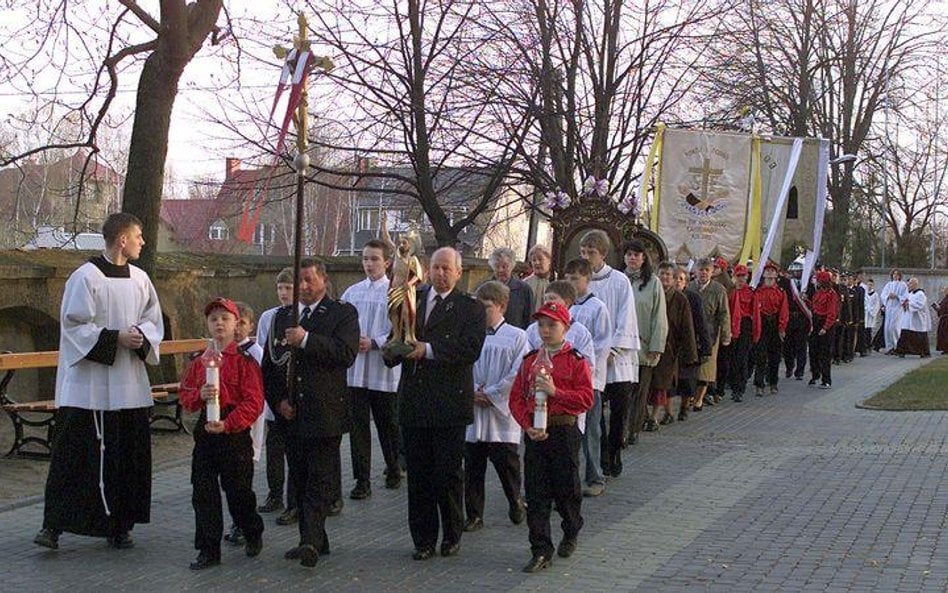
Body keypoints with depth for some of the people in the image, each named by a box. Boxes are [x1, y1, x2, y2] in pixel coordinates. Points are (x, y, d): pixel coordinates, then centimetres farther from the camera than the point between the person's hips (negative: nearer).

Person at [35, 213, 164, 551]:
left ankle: (119, 526, 19)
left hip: (130, 385, 6)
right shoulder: (85, 277, -9)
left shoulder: (139, 279, 8)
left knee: (128, 456, 8)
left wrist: (141, 336, -8)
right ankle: (54, 525, 4)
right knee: (74, 456, -4)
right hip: (89, 386, -6)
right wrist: (115, 338, -19)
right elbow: (75, 325, -11)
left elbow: (154, 320, 13)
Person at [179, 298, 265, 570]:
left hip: (236, 434, -4)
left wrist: (228, 423, -22)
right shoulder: (199, 362, 9)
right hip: (205, 432, 4)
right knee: (203, 493, 3)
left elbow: (253, 402, -12)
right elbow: (185, 396, 9)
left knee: (238, 491, 7)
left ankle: (253, 534, 33)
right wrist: (199, 395, -14)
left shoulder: (245, 361, -7)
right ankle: (209, 550, 11)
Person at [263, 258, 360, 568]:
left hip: (325, 412, -6)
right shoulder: (283, 315, 15)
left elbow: (347, 353, -18)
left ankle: (311, 541, -14)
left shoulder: (343, 313, -2)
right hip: (292, 414, 6)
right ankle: (314, 541, 18)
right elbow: (269, 362, 15)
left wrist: (306, 340, -23)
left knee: (321, 480, -8)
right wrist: (278, 400, 2)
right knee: (300, 480, 10)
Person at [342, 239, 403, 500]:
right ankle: (362, 480, 9)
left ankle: (394, 469, 31)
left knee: (388, 423, 11)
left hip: (383, 371, -3)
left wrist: (374, 343, -17)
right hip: (355, 370, 3)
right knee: (358, 425, 3)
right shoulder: (352, 292, 8)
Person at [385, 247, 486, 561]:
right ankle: (423, 539, 17)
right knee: (418, 474, 7)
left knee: (449, 473, 4)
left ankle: (452, 535, 21)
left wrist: (428, 350, -19)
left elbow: (470, 349, -14)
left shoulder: (471, 308, -1)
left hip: (449, 403, -3)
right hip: (414, 402, 3)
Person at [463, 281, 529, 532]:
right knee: (472, 468, 7)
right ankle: (474, 515, 17)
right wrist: (473, 392, -11)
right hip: (472, 414, 3)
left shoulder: (516, 337, -4)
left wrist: (490, 394, -10)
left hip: (502, 413, -3)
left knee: (507, 464, 5)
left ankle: (516, 503, 30)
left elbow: (518, 374, -9)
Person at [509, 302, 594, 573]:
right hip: (534, 434, 3)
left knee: (566, 490, 8)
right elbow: (516, 398, 6)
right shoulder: (529, 360, 8)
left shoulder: (576, 361, -3)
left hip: (564, 431, -3)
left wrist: (555, 391, -21)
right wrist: (528, 426, -8)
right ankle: (541, 551, 6)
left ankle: (571, 533, 35)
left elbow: (586, 399, -11)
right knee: (536, 494, 1)